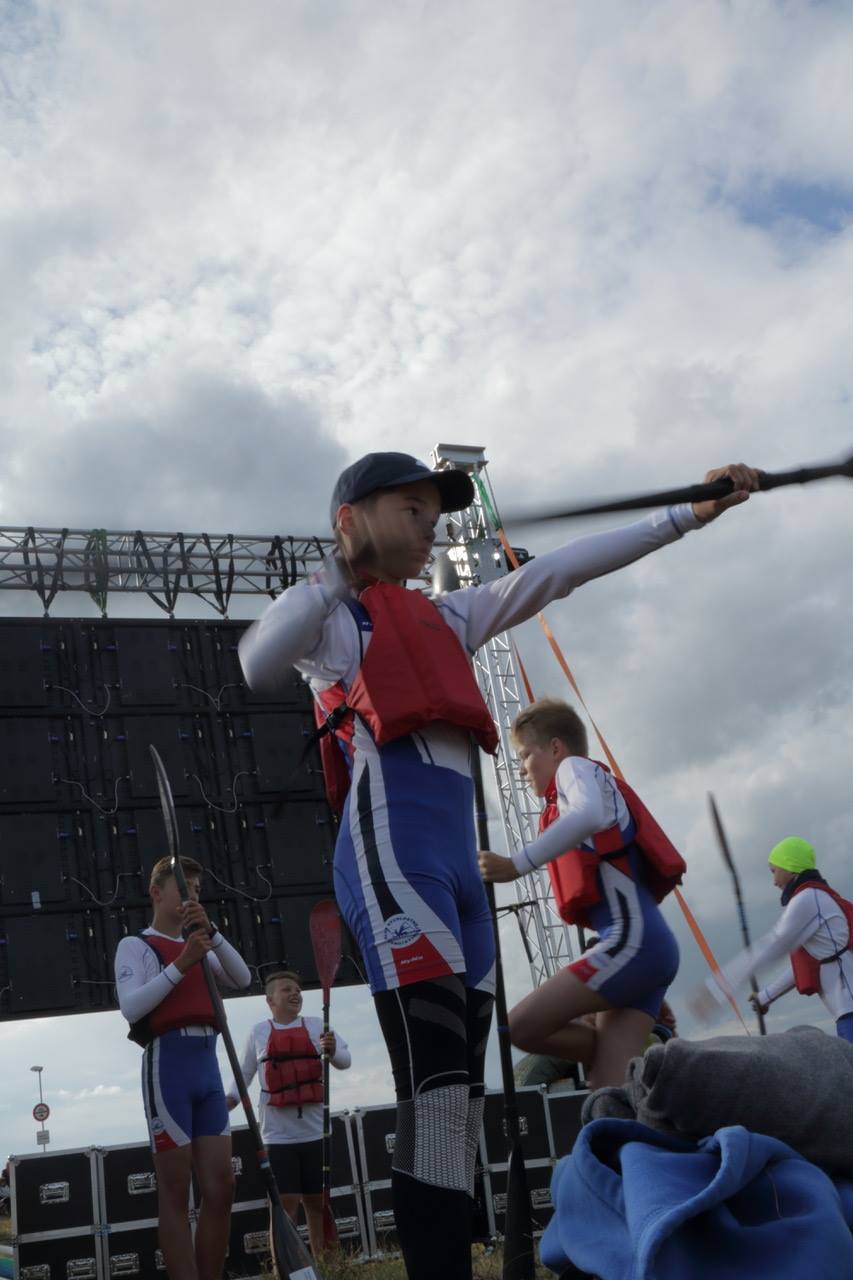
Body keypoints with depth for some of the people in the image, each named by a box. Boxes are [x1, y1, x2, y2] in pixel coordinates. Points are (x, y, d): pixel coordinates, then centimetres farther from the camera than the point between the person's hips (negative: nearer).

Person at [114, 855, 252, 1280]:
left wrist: (211, 931, -7)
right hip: (168, 1064, -6)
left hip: (208, 1067, 6)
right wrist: (181, 964, -16)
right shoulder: (135, 945, 6)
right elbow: (131, 1006, -10)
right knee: (176, 1193, -5)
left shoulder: (199, 948, 24)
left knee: (221, 1187, 2)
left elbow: (241, 979, 6)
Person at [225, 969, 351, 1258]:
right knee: (284, 1204, -8)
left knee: (317, 1202, 7)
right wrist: (228, 1100, -7)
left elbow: (344, 1060, -4)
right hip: (278, 1135, -1)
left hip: (316, 1131, 2)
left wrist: (332, 1051, -28)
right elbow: (243, 1075, 11)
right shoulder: (258, 1032, 5)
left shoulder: (317, 1026, 5)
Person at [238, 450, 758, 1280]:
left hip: (460, 854, 8)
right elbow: (260, 669, -14)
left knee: (459, 1100, 7)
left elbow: (560, 570, 27)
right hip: (392, 842, -8)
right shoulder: (331, 615, 8)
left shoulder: (446, 617, 28)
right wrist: (335, 575, -10)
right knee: (436, 1099, -17)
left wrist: (685, 515, 26)